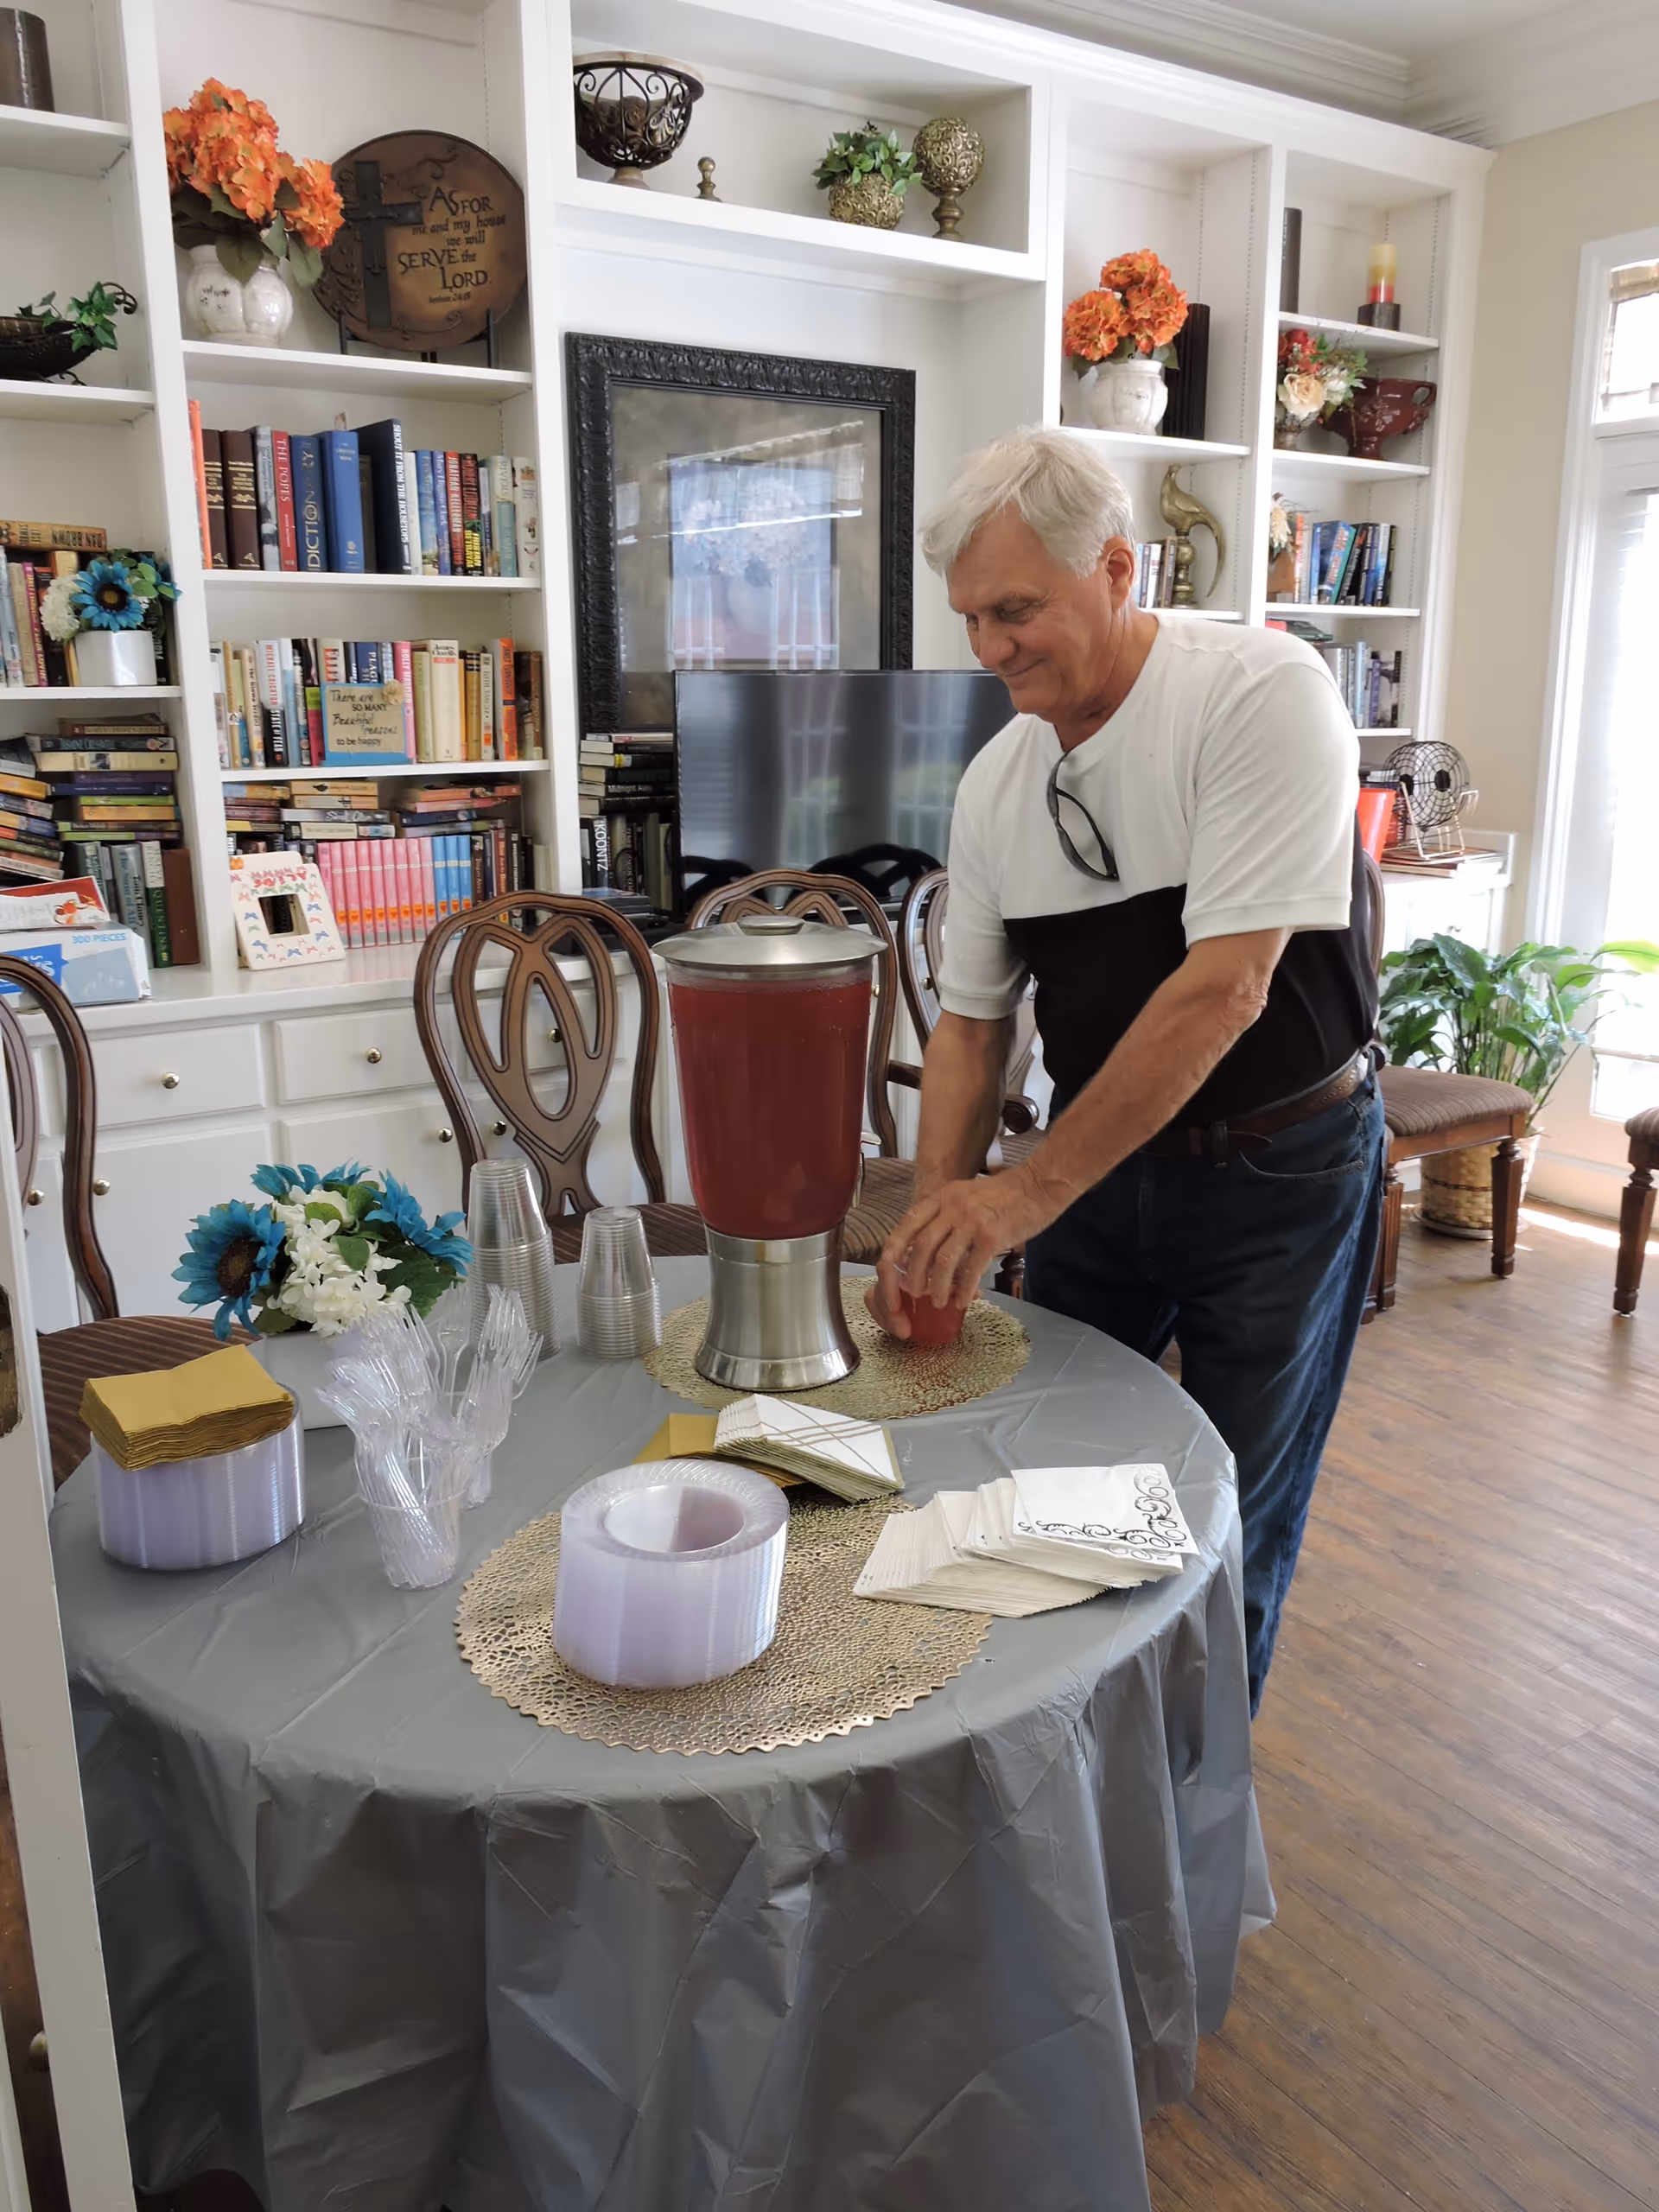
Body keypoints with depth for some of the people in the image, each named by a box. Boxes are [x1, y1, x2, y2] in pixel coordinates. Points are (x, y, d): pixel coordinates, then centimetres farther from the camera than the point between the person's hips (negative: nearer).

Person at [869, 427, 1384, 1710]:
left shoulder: (1263, 692, -19)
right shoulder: (996, 781, 0)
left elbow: (1224, 987, -26)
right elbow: (973, 1020, 4)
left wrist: (1031, 1190, -25)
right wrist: (936, 1224, -9)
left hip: (1279, 1171, -5)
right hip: (1099, 1162, 5)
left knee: (1231, 1529, 8)